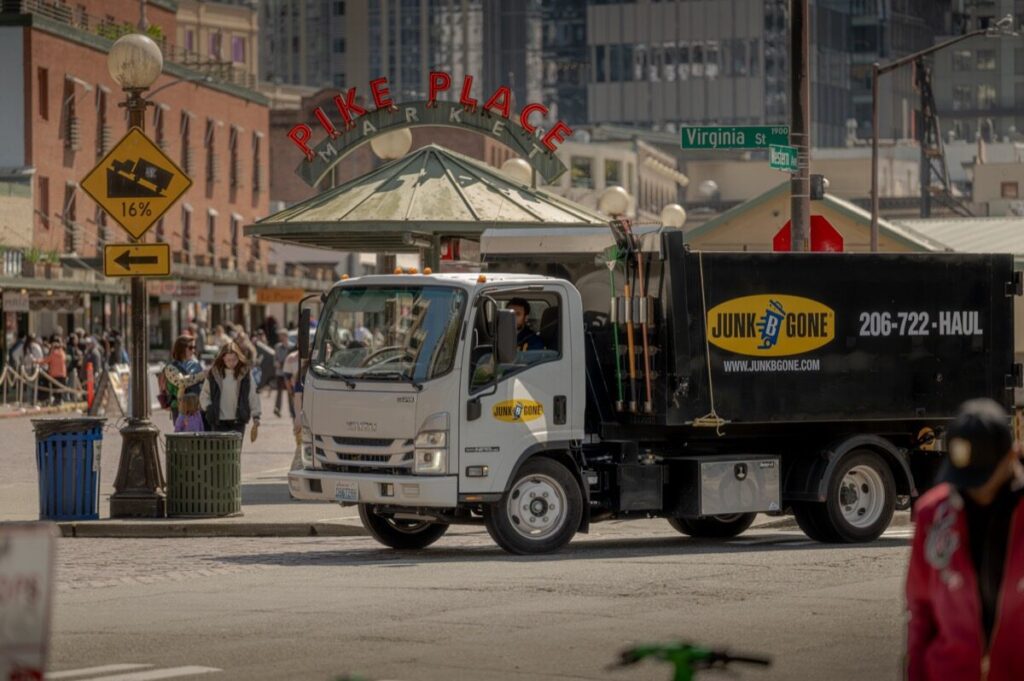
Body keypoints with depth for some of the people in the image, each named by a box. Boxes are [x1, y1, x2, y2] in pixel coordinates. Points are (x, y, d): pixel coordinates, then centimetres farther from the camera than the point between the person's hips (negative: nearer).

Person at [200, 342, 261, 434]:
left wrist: (255, 415, 1)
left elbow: (253, 396, 4)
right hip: (219, 421, 0)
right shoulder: (213, 373, 0)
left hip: (238, 421, 0)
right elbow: (204, 395, 8)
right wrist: (208, 408, -8)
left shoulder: (245, 373, 0)